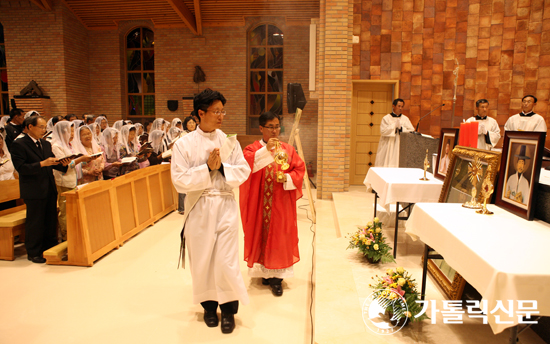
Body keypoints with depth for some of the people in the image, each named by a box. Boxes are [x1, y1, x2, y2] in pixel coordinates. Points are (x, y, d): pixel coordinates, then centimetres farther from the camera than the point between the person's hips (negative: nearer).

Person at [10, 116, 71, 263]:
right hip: (33, 191, -7)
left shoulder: (46, 144, 14)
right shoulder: (19, 145, -8)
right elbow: (21, 168, -16)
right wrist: (42, 164, -25)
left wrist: (62, 164, -7)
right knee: (35, 222, 3)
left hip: (50, 189, 7)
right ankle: (33, 253, 17)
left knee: (51, 220, 13)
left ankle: (51, 249, 26)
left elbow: (53, 163, 14)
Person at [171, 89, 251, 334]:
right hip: (199, 208, 0)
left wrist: (221, 166, -15)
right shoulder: (184, 144, -4)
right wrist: (207, 168, -17)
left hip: (225, 206, 1)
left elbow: (244, 171, -1)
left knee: (226, 259, 0)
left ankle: (228, 309, 20)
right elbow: (180, 181, -10)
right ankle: (209, 305, 31)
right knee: (202, 259, 10)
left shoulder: (230, 141, 2)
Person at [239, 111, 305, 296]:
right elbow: (247, 163, -21)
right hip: (259, 203, 0)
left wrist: (287, 178, -15)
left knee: (279, 236, 2)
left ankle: (276, 277, 11)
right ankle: (264, 271, 24)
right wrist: (266, 150, -31)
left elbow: (300, 169, 3)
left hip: (281, 203, 1)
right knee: (260, 234, 7)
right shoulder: (252, 149, 0)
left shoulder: (288, 149, 5)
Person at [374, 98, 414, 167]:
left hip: (401, 148, 2)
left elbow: (412, 131, 3)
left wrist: (401, 128, -11)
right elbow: (383, 131, -8)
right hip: (388, 148, -2)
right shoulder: (386, 118, 3)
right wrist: (394, 125, -12)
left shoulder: (405, 119, 10)